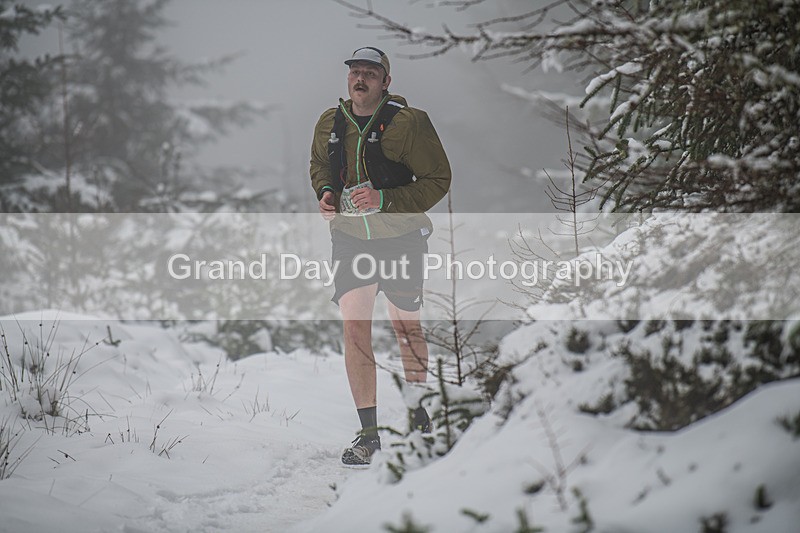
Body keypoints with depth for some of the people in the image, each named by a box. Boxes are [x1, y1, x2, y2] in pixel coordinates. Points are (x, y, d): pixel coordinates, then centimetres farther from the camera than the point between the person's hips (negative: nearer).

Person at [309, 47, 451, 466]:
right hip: (350, 239, 3)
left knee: (406, 329, 11)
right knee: (354, 330, -7)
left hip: (401, 239, -3)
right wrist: (325, 191, -4)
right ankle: (369, 433, -2)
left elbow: (438, 180, -13)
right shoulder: (329, 123, 0)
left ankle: (417, 412, 35)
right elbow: (320, 165, 19)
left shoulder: (409, 123, -15)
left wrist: (384, 200, -25)